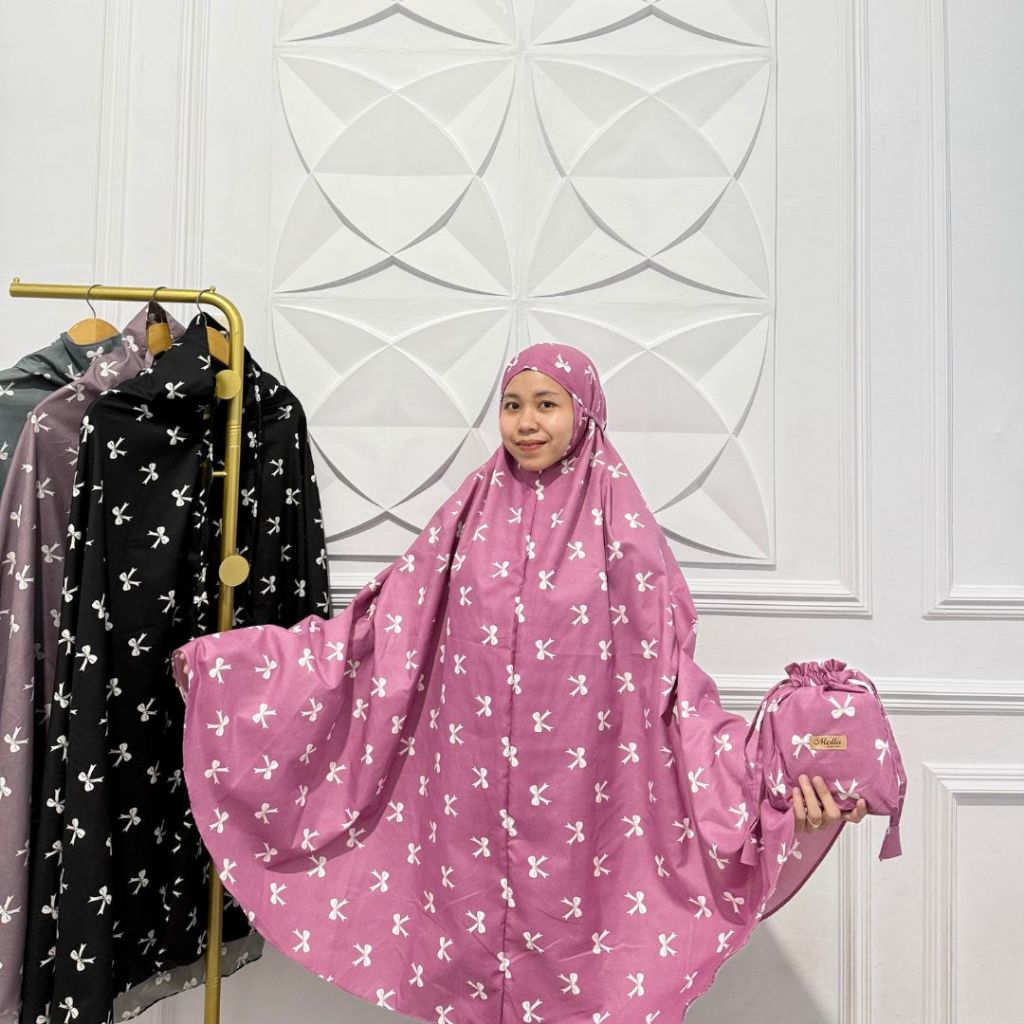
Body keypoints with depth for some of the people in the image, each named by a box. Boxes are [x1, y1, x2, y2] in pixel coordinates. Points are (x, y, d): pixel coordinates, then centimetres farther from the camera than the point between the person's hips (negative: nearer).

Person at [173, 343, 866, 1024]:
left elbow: (673, 675, -5)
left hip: (576, 803, -2)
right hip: (474, 804, 2)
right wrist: (223, 658, 2)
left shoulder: (618, 522, -5)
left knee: (574, 965, 10)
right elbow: (377, 636, 3)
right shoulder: (471, 513, 1)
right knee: (471, 959, 14)